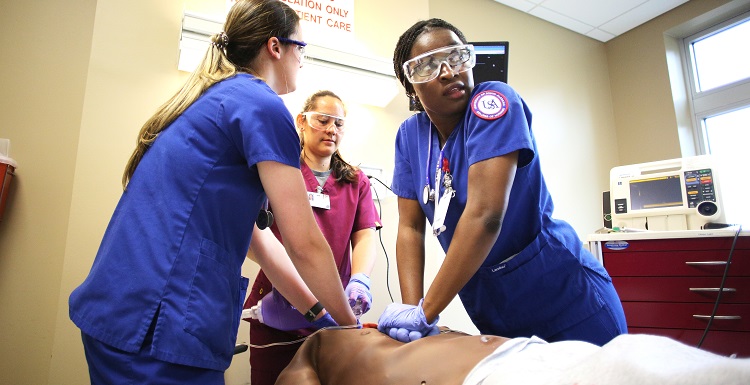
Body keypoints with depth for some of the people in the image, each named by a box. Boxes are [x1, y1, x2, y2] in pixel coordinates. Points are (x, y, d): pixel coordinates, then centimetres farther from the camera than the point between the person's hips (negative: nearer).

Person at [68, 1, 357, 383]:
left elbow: (244, 228, 16)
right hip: (158, 325, -9)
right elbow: (304, 244, -13)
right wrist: (347, 322, 4)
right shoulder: (262, 105, -12)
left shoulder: (207, 101, 15)